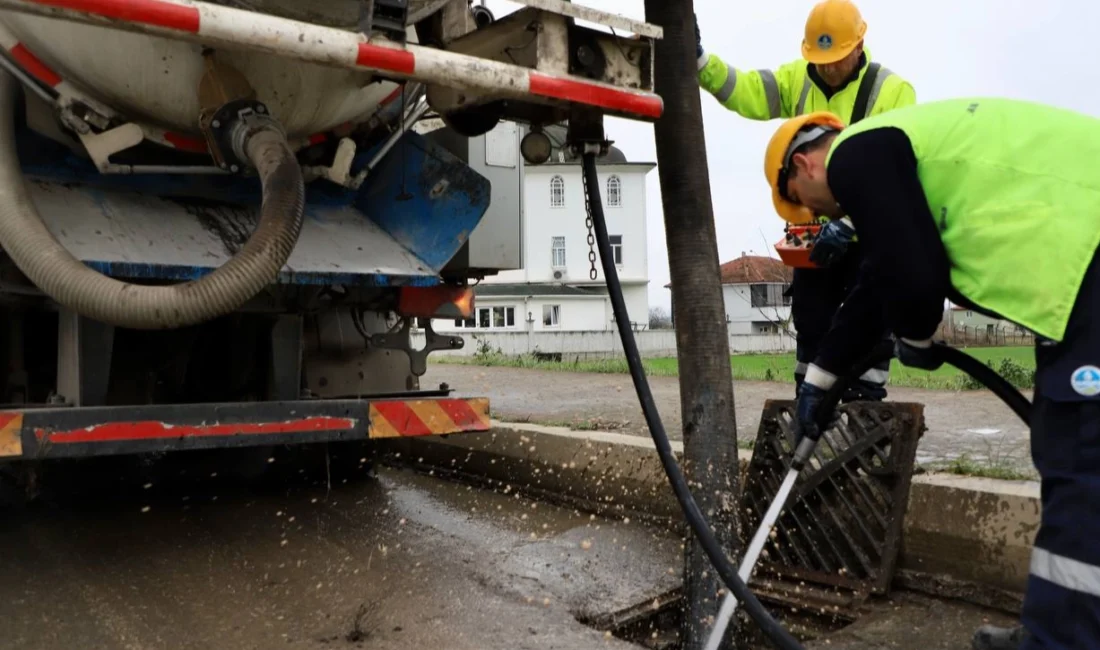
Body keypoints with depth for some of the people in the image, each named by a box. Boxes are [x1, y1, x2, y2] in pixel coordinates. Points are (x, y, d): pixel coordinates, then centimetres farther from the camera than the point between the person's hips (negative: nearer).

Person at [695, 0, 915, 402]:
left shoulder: (892, 91, -12)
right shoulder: (797, 80, 2)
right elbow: (742, 90, -8)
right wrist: (699, 59, -22)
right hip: (816, 230, 5)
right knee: (811, 318, 11)